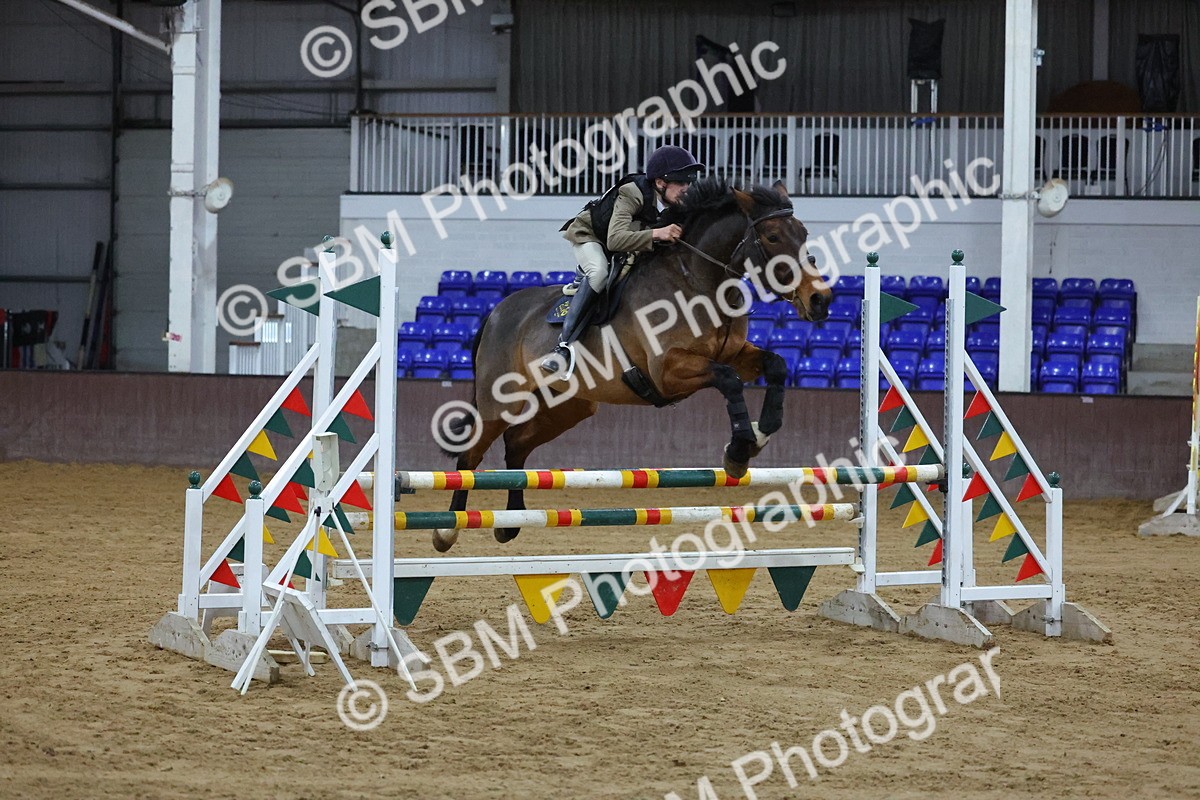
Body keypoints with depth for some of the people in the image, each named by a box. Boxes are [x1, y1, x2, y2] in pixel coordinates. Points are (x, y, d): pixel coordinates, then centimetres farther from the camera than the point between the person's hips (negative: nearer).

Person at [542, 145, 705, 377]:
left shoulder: (676, 204, -16)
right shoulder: (632, 194, -36)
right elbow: (615, 240, -48)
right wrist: (655, 234, -59)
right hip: (588, 234, -8)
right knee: (599, 273, -35)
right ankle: (564, 347, -39)